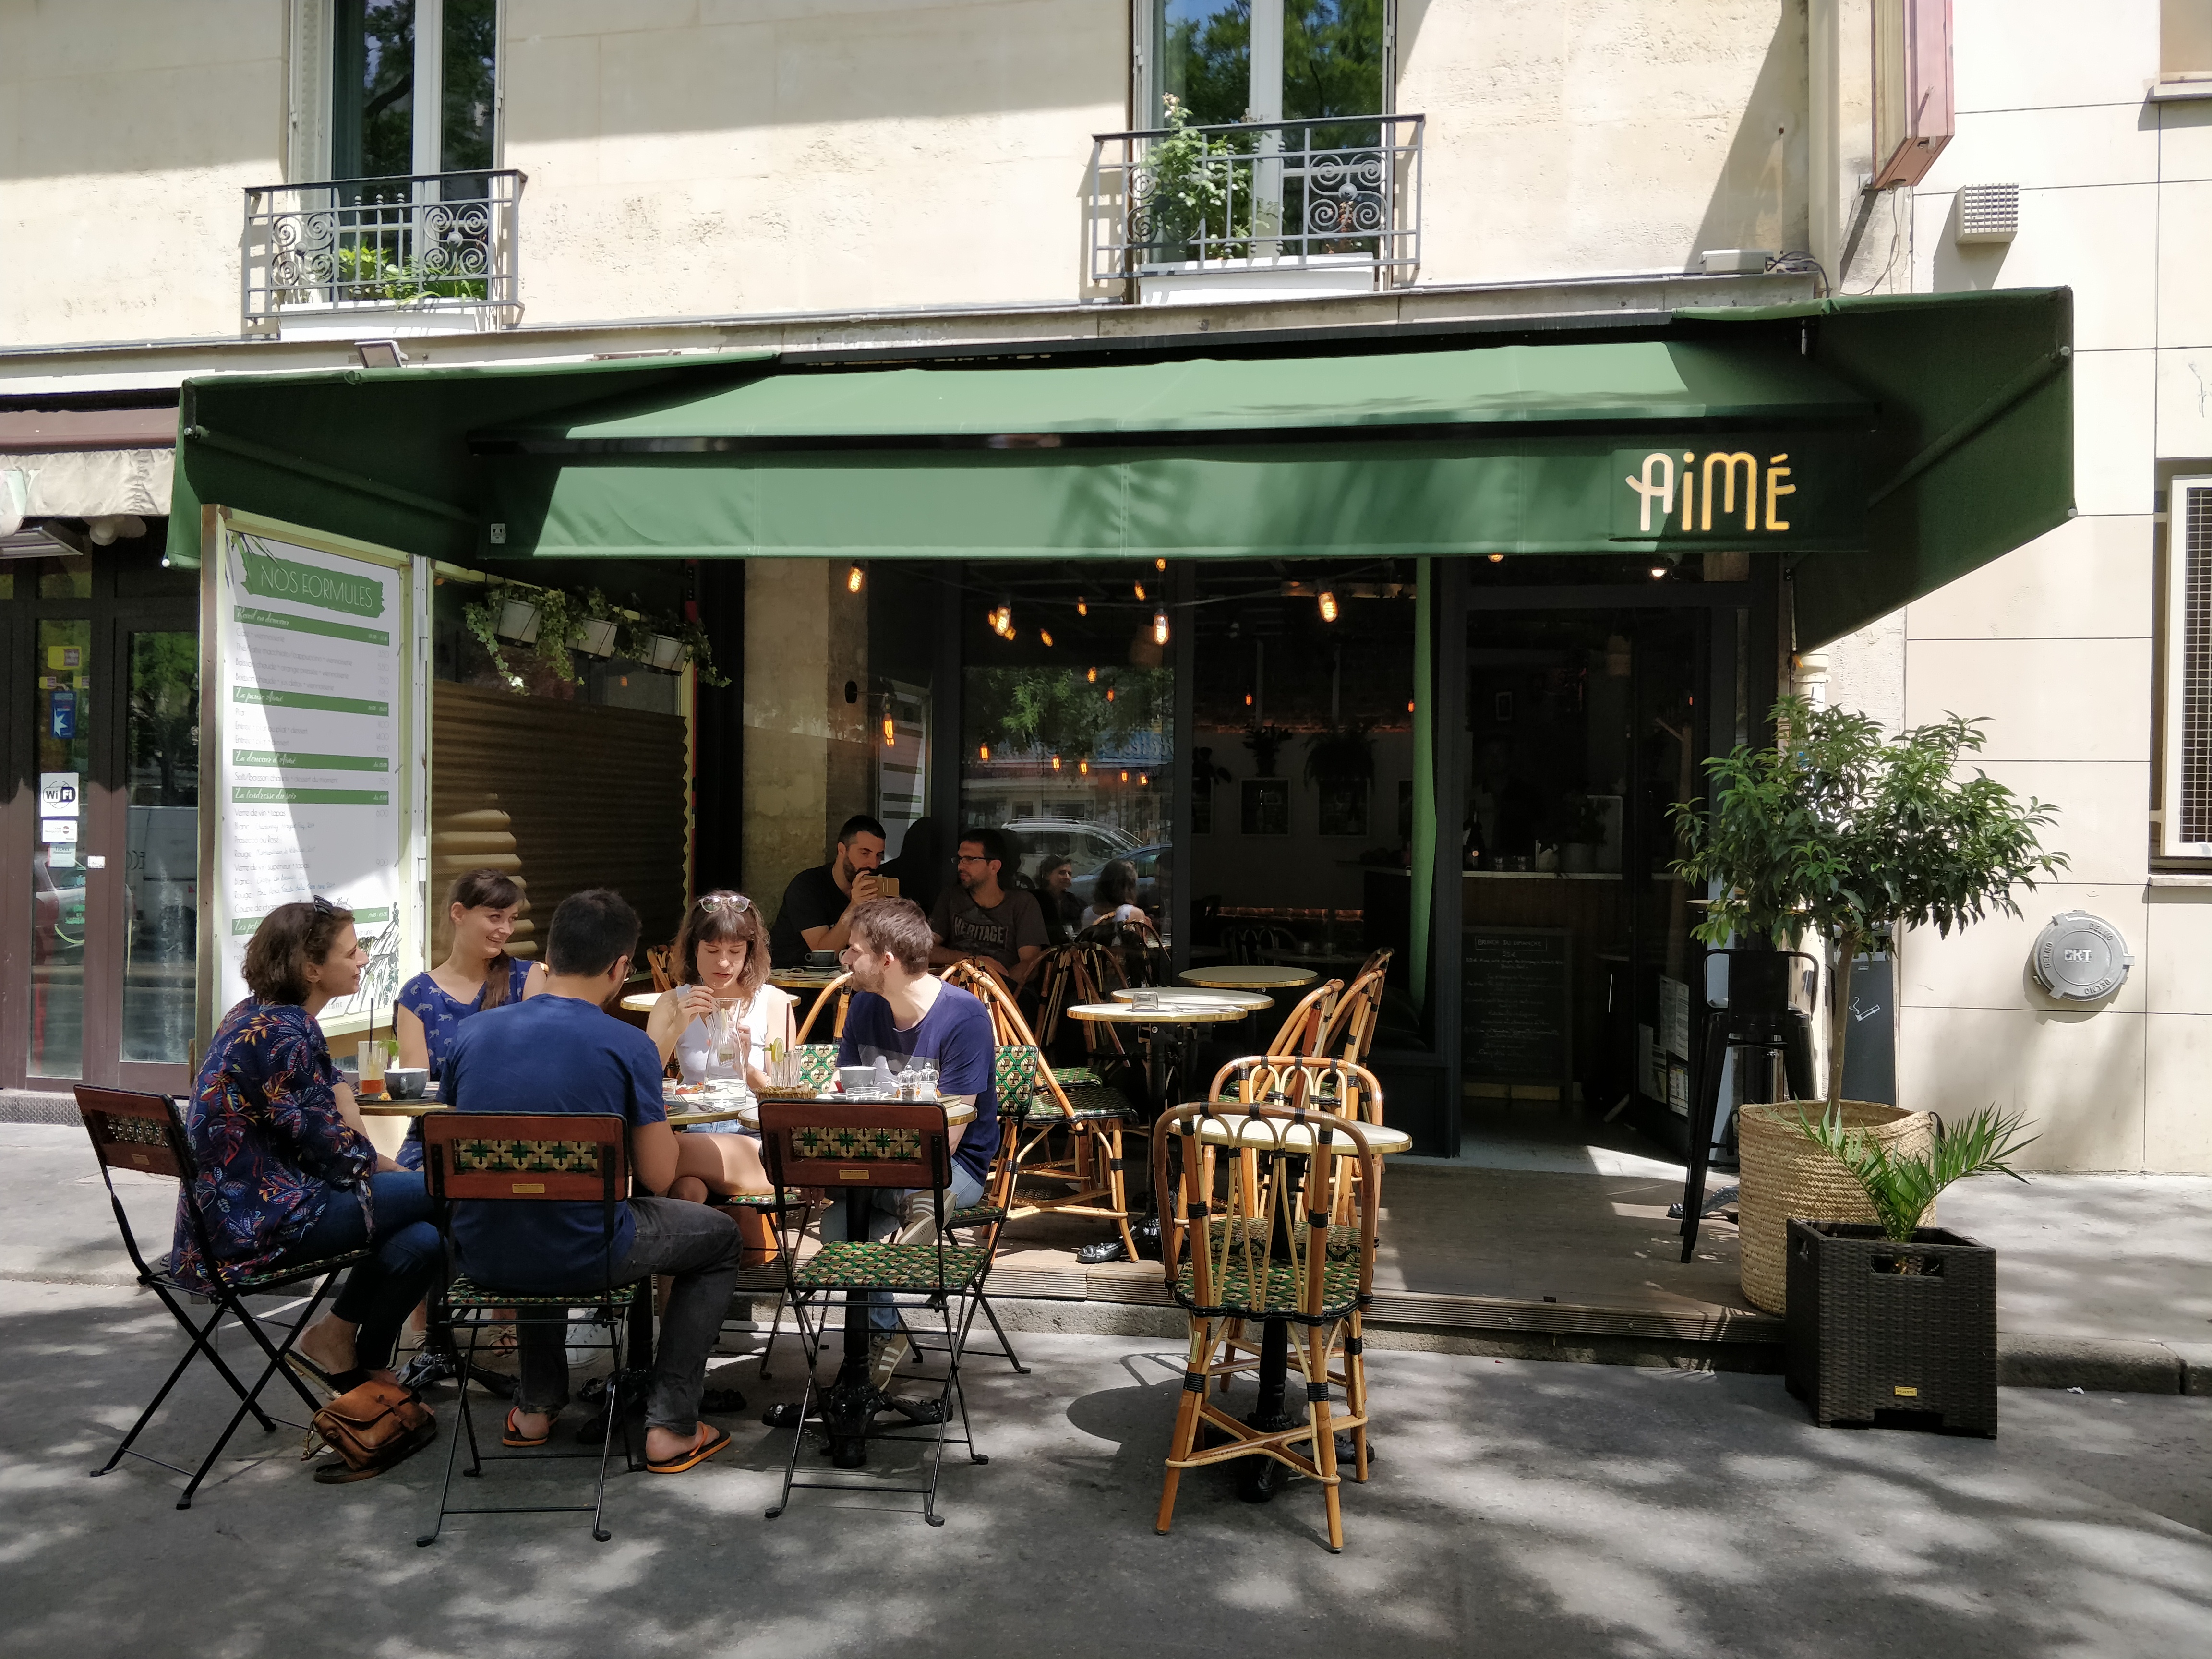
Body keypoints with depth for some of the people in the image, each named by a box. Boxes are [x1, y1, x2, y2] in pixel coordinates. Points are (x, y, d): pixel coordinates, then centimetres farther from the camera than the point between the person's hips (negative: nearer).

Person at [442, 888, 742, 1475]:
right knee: (719, 1236, 21)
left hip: (480, 1255, 5)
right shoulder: (629, 1046, -14)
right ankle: (671, 1426, 16)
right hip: (579, 1259, -5)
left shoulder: (473, 1031, 0)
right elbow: (659, 1178, -7)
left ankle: (536, 1406, 39)